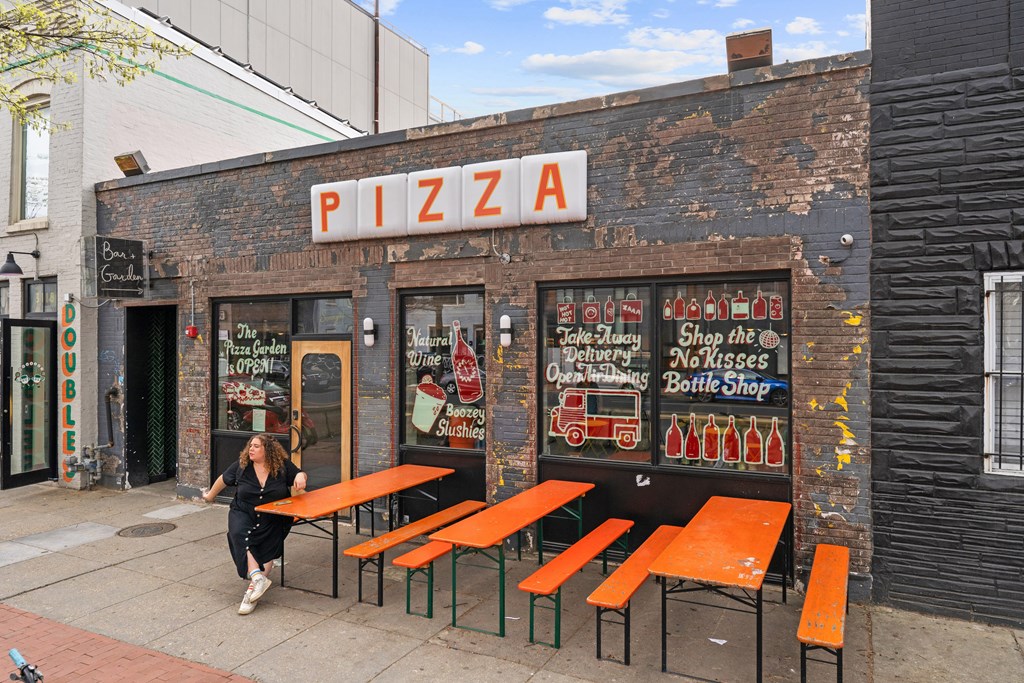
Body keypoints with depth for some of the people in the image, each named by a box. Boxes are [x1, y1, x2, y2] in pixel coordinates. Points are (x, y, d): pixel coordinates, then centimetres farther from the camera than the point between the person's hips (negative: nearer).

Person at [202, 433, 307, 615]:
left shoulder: (283, 465, -7)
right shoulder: (241, 465, -4)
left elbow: (299, 474, 4)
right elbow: (223, 479, 13)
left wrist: (300, 476, -21)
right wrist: (210, 495, 29)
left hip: (272, 519, 0)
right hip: (243, 513, 0)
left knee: (267, 552, -18)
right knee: (238, 535, -31)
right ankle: (258, 577, -39)